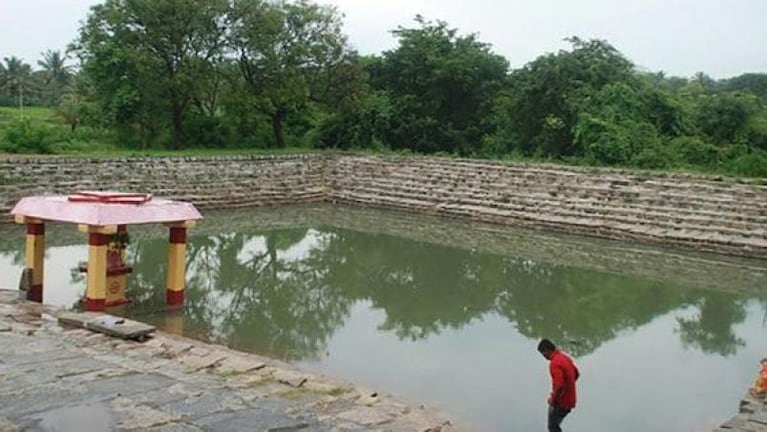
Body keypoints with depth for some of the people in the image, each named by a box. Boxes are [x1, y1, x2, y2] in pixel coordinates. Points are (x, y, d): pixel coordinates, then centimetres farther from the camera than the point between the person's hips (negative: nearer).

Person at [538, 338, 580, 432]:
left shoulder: (554, 363, -25)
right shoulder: (565, 357, 5)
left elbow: (560, 386, -31)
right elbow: (576, 374, 19)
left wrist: (553, 399, -16)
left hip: (561, 402, -9)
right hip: (569, 400, 9)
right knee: (554, 424, 22)